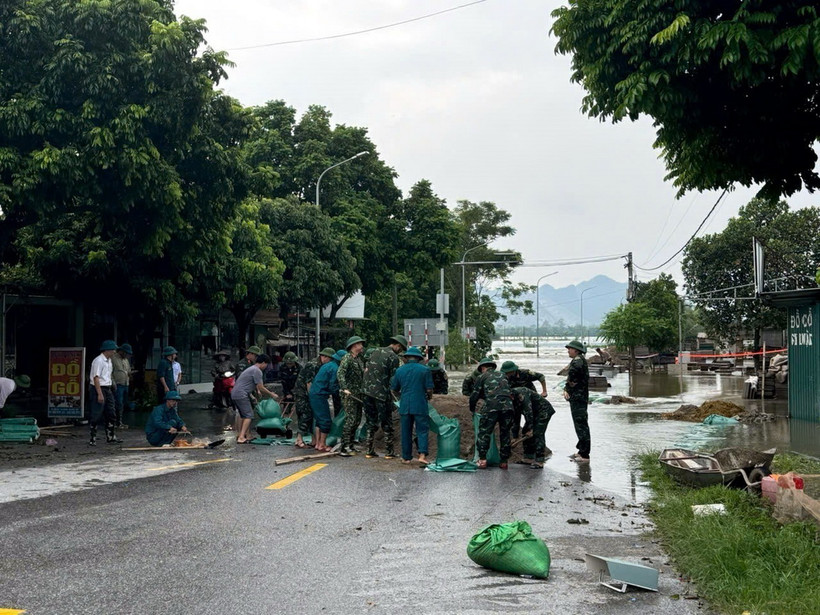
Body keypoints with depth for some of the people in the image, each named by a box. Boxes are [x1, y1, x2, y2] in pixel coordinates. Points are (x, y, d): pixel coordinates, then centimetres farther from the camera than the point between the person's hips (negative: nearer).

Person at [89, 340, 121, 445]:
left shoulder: (109, 360, 14)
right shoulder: (98, 360, -15)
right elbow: (96, 378, -20)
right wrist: (99, 394, -24)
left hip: (108, 389, 10)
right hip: (99, 389, -10)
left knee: (111, 414, 11)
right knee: (96, 415, -4)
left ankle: (110, 437, 19)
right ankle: (93, 438, 4)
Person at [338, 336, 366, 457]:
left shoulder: (360, 358, 17)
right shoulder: (347, 358, -8)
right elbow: (340, 374, -19)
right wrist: (345, 388, -29)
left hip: (359, 394, 8)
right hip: (349, 394, -8)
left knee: (357, 420, 10)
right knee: (350, 419, -13)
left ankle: (350, 445, 20)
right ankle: (343, 448, -10)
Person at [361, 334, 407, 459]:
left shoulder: (376, 351, 12)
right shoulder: (393, 357, -8)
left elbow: (366, 370, 14)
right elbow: (394, 379, -10)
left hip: (367, 391, 6)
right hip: (382, 394, -6)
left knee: (371, 422, 13)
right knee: (387, 424, 5)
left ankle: (370, 451, 14)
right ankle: (389, 452, 8)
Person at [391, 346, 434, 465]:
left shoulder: (399, 370, 6)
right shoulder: (425, 370, -4)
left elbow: (394, 389, 12)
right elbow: (429, 389, -6)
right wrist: (429, 397, 16)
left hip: (404, 406, 3)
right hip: (420, 406, -3)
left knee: (406, 432, 9)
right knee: (422, 430, 2)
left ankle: (406, 457, 13)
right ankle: (422, 455, -10)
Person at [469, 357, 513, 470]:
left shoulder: (483, 377, 14)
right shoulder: (502, 375, 27)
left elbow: (474, 395, 13)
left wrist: (472, 409, 28)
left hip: (491, 406, -4)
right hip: (508, 406, 4)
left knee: (484, 433, 5)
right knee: (505, 434, 13)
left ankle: (482, 460, -1)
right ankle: (504, 461, 14)